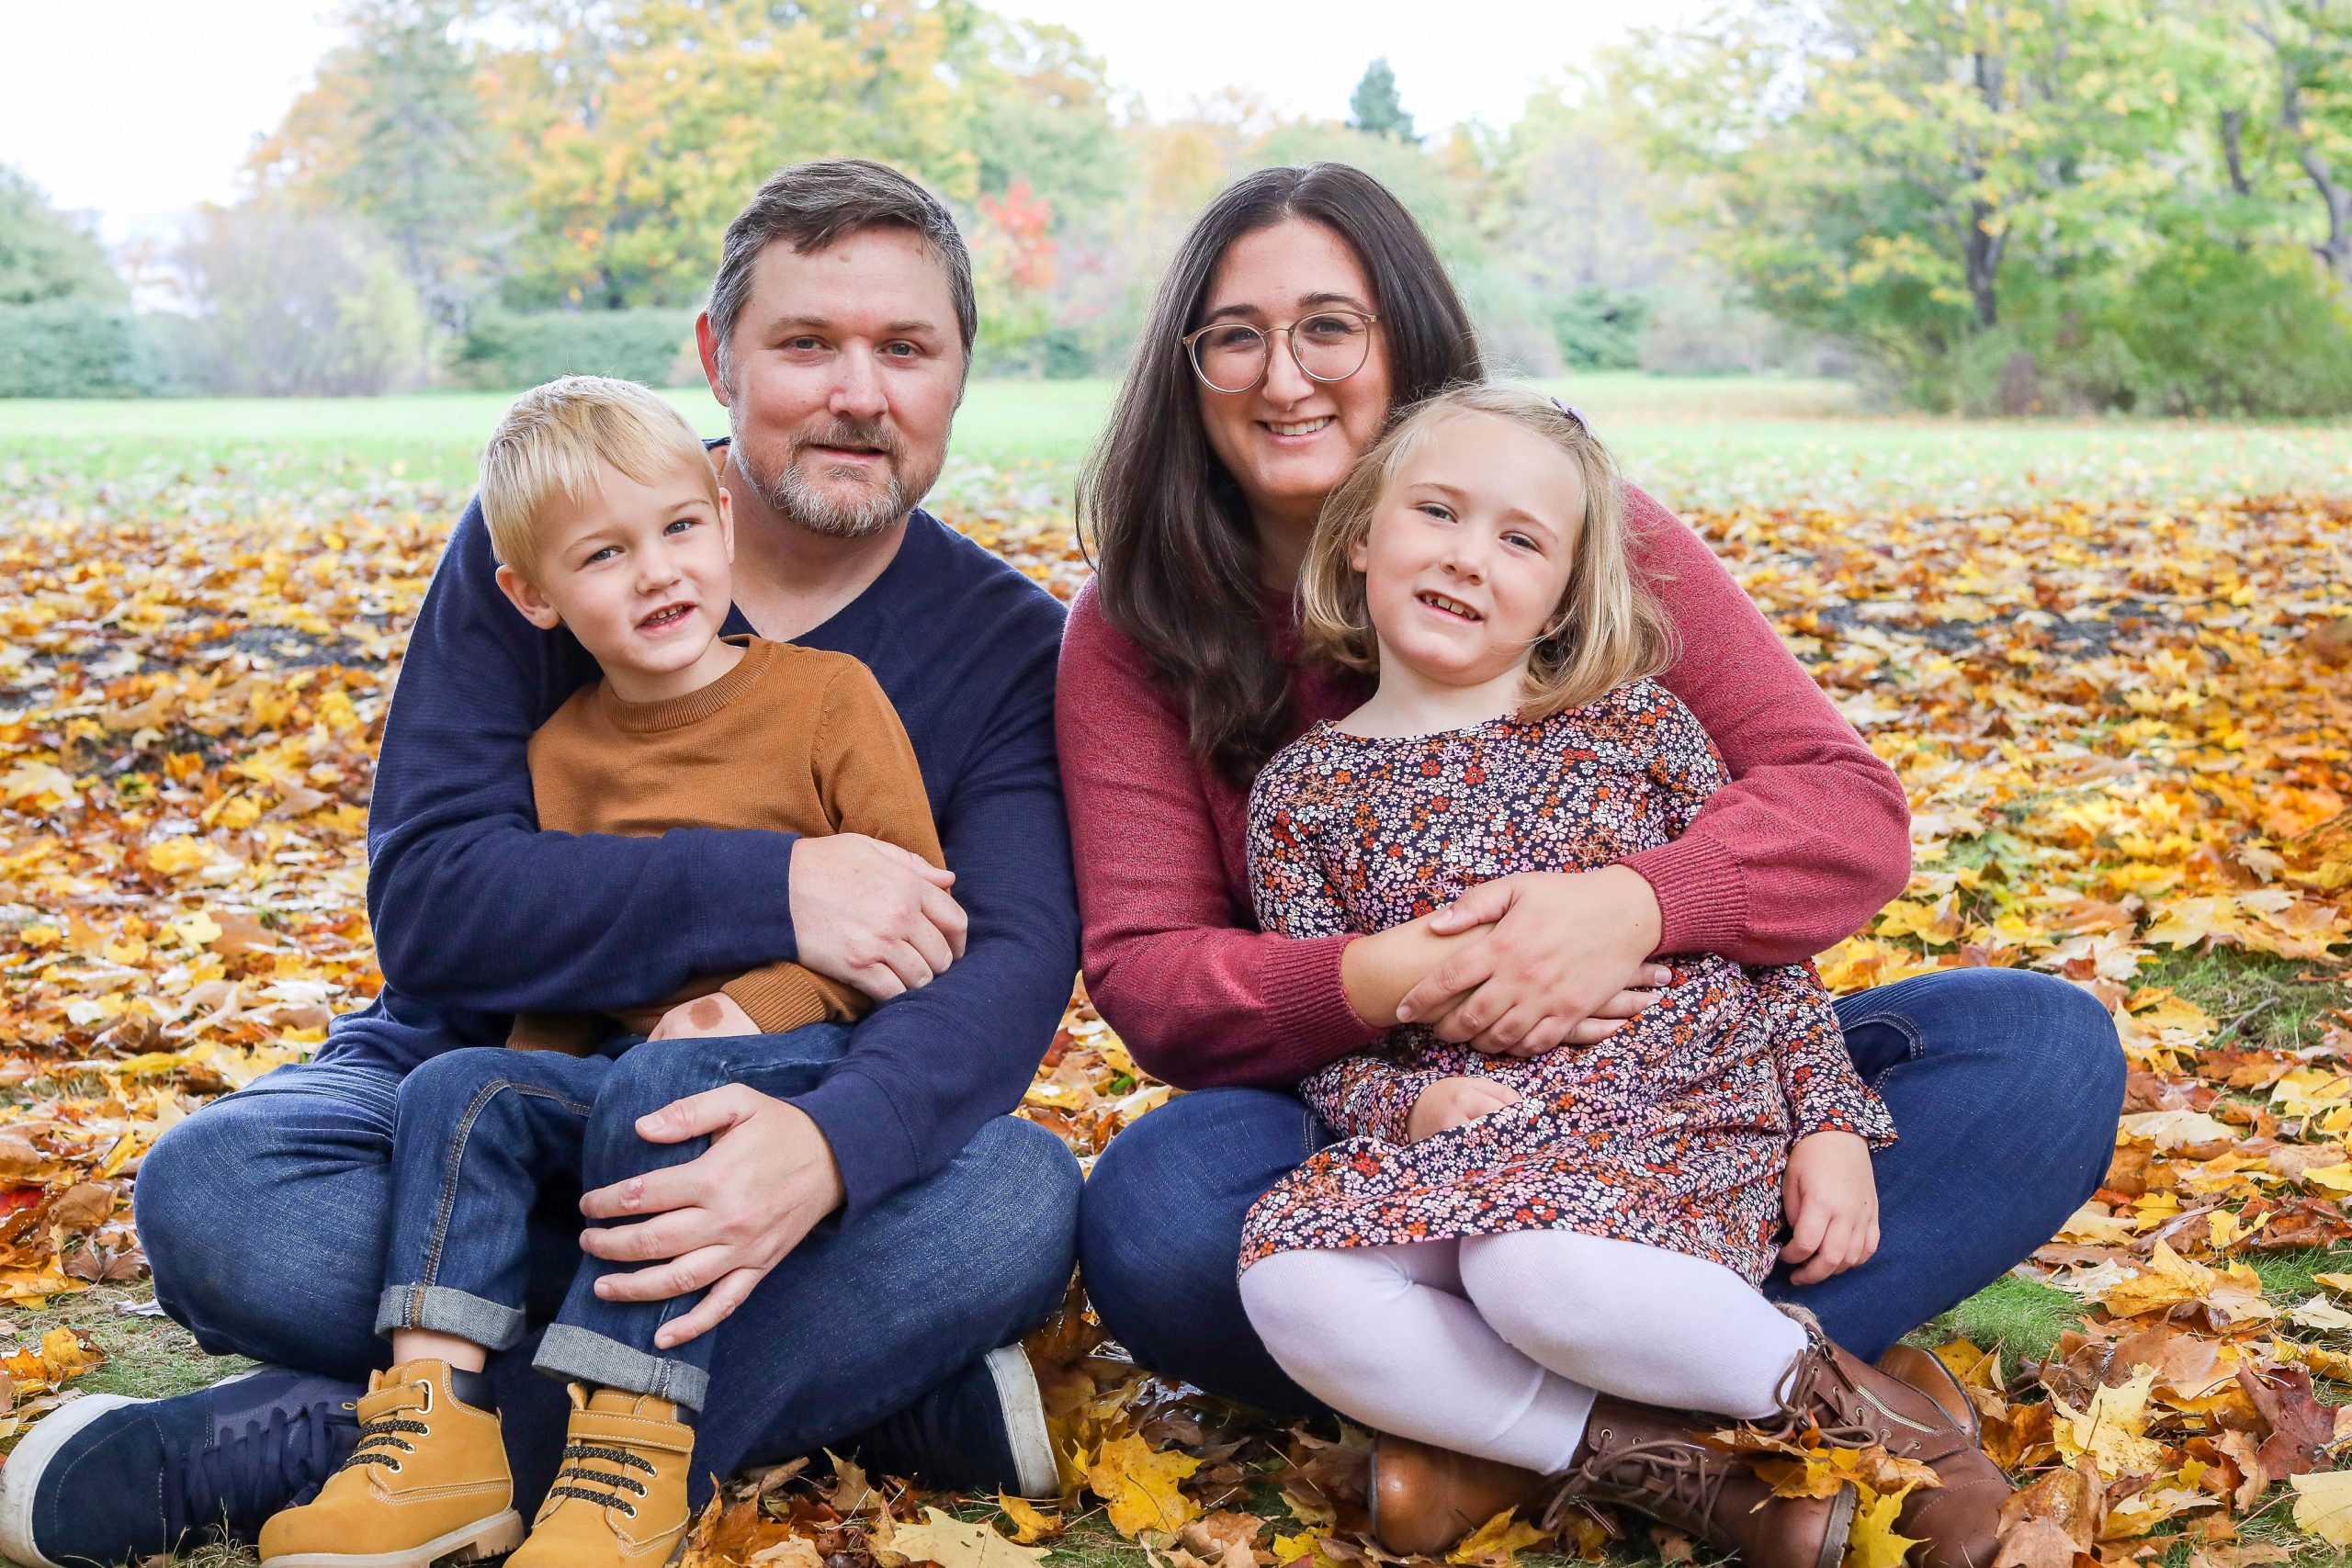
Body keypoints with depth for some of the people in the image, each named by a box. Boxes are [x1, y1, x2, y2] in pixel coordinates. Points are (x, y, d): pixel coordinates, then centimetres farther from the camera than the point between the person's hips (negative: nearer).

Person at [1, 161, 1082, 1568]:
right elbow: (427, 905, -15)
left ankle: (290, 1441, -29)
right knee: (208, 1191, -29)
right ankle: (872, 1382, -26)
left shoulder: (1009, 645, -4)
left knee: (1022, 1202, -32)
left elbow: (1014, 963, -21)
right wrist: (768, 892, -27)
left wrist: (828, 1145, -43)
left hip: (752, 1118, 1)